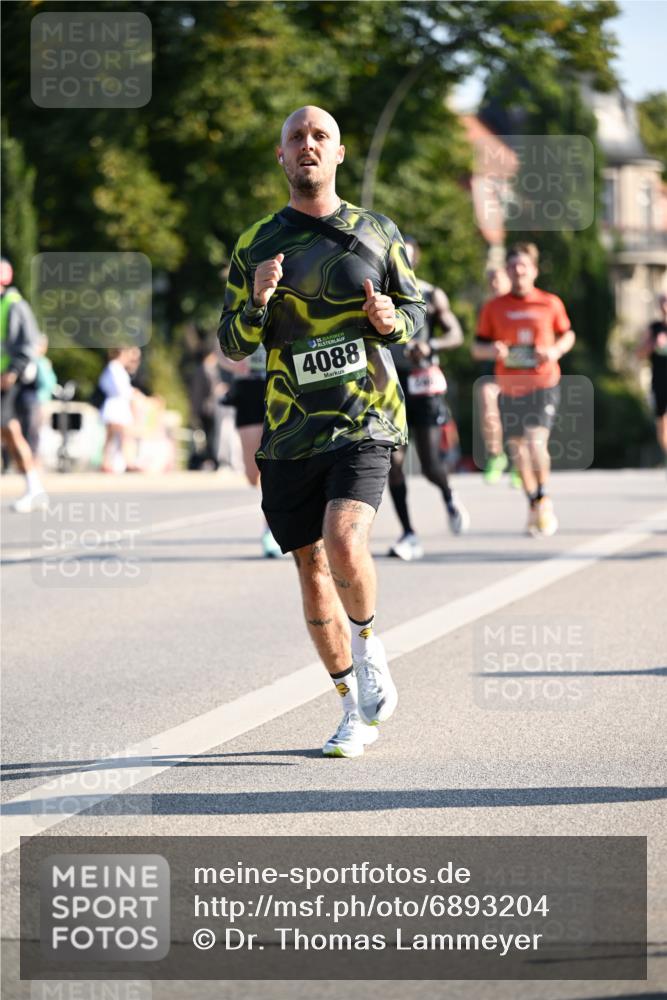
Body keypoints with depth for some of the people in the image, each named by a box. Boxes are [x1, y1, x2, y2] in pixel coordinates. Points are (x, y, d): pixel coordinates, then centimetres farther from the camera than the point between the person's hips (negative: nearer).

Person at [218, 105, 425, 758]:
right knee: (311, 569, 6)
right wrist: (257, 302, -14)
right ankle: (355, 711, 20)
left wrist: (393, 319, -10)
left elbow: (416, 311, 14)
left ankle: (367, 644, 8)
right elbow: (233, 345, 7)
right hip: (290, 432, 2)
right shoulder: (257, 245, 7)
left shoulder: (377, 234, 6)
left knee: (344, 544, -23)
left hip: (365, 421, -2)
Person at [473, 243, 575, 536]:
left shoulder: (550, 303, 1)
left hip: (543, 384, -3)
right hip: (509, 388, 3)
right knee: (517, 449, 8)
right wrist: (492, 349, -15)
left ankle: (544, 498, 2)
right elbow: (477, 348, 8)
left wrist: (556, 350, -7)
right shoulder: (493, 308, 4)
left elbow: (567, 334, 14)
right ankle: (533, 506, 27)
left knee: (536, 442, -19)